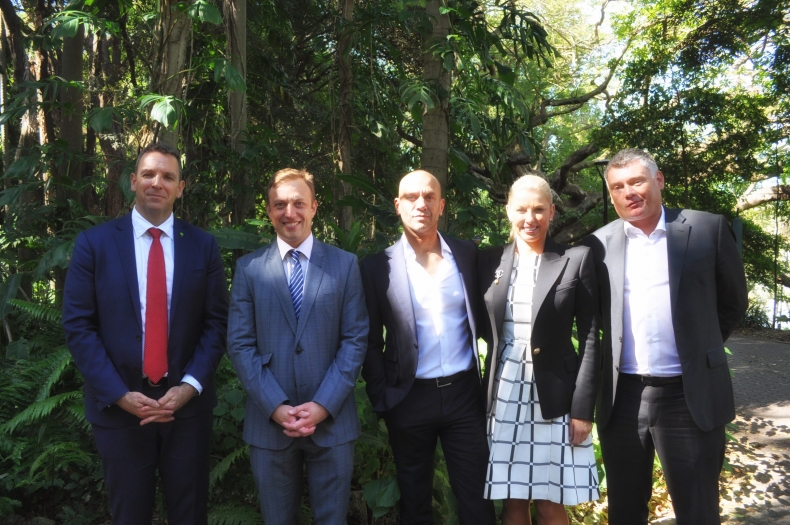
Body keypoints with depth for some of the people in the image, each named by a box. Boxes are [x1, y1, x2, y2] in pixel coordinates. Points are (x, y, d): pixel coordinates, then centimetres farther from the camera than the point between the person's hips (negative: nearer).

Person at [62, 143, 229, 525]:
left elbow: (216, 322, 1)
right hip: (118, 407, -1)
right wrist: (120, 394, -12)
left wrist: (189, 386, -11)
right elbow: (78, 326, -5)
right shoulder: (93, 243, -1)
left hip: (187, 404, 1)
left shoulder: (202, 246, 2)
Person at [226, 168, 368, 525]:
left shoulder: (345, 264, 3)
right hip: (269, 422, 1)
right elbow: (240, 344, -1)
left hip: (332, 420, 0)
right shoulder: (249, 268, 3)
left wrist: (323, 405, -12)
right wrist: (276, 407, -11)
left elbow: (355, 339, -2)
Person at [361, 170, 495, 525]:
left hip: (465, 394, 1)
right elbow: (371, 342, 0)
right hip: (410, 400, -1)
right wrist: (382, 401, -5)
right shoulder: (378, 267, -4)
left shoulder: (468, 254, 2)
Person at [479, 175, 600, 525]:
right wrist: (481, 393, 1)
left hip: (554, 395, -2)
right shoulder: (489, 260, 4)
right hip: (504, 394, 2)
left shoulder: (577, 260, -3)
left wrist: (583, 408, -8)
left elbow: (590, 338, -4)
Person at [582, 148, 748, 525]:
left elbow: (733, 302, 9)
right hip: (622, 398, 2)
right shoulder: (599, 243, 4)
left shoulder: (708, 229, -1)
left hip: (690, 395, -2)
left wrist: (699, 349, 8)